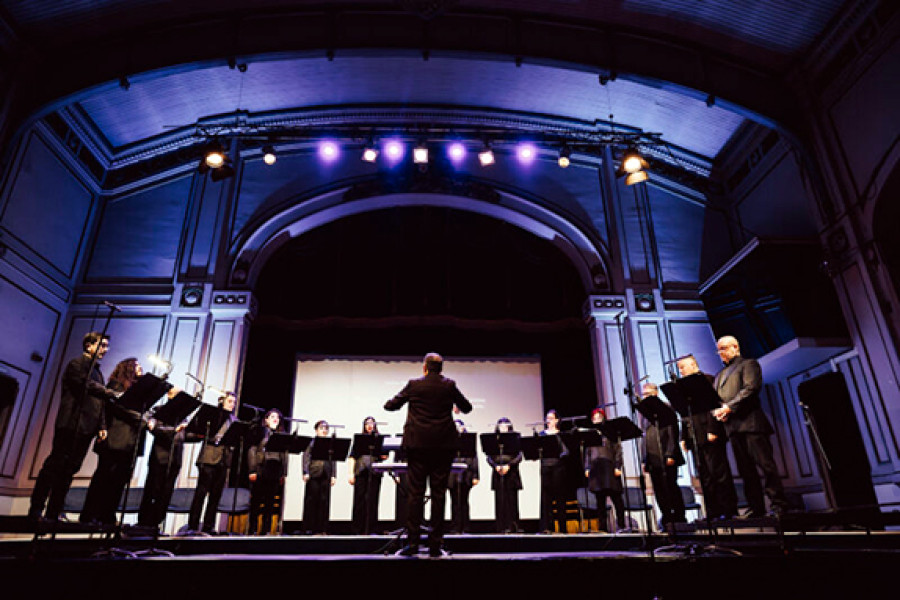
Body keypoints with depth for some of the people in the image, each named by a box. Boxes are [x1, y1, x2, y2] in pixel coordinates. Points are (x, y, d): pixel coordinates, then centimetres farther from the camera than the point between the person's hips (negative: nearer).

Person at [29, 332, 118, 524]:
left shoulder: (97, 371, 22)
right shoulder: (77, 364, -3)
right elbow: (90, 387, -19)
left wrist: (102, 426, 9)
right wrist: (115, 394, -16)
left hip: (87, 428, 8)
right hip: (72, 425, -8)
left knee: (69, 469, 8)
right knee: (54, 465, -3)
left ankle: (54, 512, 13)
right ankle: (36, 510, 5)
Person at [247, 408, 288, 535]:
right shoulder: (261, 432, 4)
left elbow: (284, 455, 11)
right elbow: (252, 450, -2)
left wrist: (284, 474, 5)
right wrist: (252, 470, -11)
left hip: (275, 472, 3)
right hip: (261, 470, -3)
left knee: (270, 502, 6)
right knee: (256, 501, 4)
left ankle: (265, 530, 13)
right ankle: (252, 530, 12)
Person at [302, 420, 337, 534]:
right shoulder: (312, 442, 4)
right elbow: (306, 456, -2)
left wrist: (333, 475, 7)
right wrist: (306, 472, -12)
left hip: (326, 474, 3)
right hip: (314, 473, -3)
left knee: (324, 500, 3)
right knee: (312, 499, 1)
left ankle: (322, 528, 10)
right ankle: (309, 527, 10)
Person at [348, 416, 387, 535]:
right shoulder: (359, 438, 10)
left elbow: (384, 456, 9)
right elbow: (352, 457, 6)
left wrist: (384, 456, -13)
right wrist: (351, 473, -2)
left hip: (374, 472, 0)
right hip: (361, 472, 0)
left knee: (372, 500, -2)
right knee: (359, 499, 0)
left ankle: (369, 529, 5)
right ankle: (358, 529, 9)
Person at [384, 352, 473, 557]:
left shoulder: (413, 385, -1)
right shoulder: (449, 386, 1)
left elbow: (390, 406, 7)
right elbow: (467, 408, 12)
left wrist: (388, 402, 30)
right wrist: (455, 406, 33)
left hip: (417, 444, 0)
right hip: (443, 445, 1)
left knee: (415, 493, 4)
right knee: (439, 493, 5)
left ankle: (412, 542, 6)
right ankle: (435, 544, 8)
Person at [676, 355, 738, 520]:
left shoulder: (706, 380, -3)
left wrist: (712, 430, -18)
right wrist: (684, 437, 13)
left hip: (710, 436, -7)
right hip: (695, 438, 8)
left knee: (718, 473, -3)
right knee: (705, 476, 6)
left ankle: (728, 511, 4)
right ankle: (713, 513, 10)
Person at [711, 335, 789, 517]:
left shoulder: (748, 364, 5)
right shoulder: (720, 374, 25)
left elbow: (751, 388, -11)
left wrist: (729, 407, -15)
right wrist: (717, 411, -2)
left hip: (750, 420, -6)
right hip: (732, 426, 6)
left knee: (765, 464, -5)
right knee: (746, 470, 5)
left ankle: (778, 504, 2)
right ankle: (756, 508, 9)